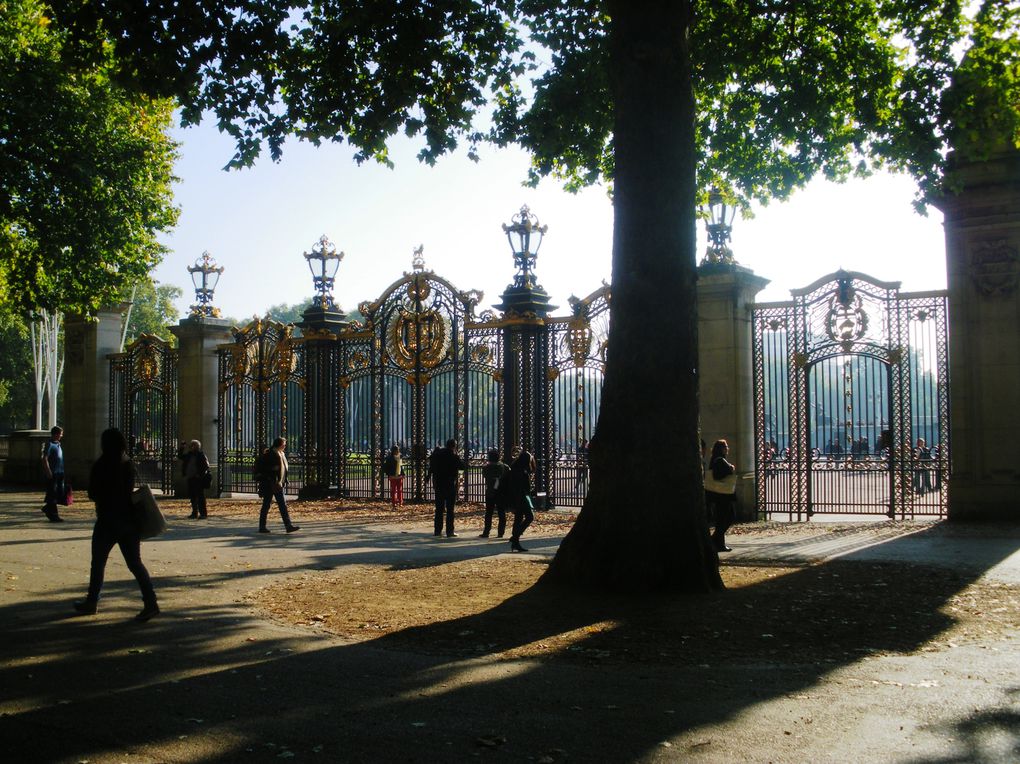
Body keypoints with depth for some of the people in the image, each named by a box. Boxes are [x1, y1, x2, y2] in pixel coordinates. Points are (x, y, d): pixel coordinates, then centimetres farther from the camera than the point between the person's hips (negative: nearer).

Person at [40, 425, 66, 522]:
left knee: (61, 494, 10)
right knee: (52, 494, -3)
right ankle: (54, 515, 1)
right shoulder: (49, 445, -11)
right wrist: (48, 472, -21)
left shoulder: (58, 444, 16)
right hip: (53, 474, -9)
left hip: (60, 473, 9)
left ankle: (47, 508, 26)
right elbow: (45, 459, -17)